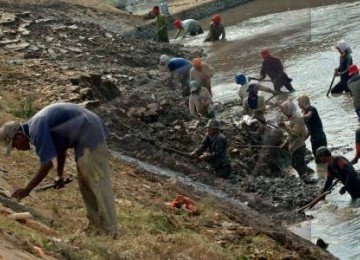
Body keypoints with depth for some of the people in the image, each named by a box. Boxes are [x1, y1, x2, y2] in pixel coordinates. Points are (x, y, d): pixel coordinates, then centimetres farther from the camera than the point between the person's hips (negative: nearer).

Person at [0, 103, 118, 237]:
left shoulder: (37, 130, -17)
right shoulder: (38, 125, 15)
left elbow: (47, 164, -18)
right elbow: (61, 148, 26)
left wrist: (27, 189, -12)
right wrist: (60, 176, 22)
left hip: (89, 134, -10)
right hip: (90, 132, 10)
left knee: (98, 183, -9)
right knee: (85, 183, 14)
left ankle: (109, 231, -9)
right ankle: (96, 223, 17)